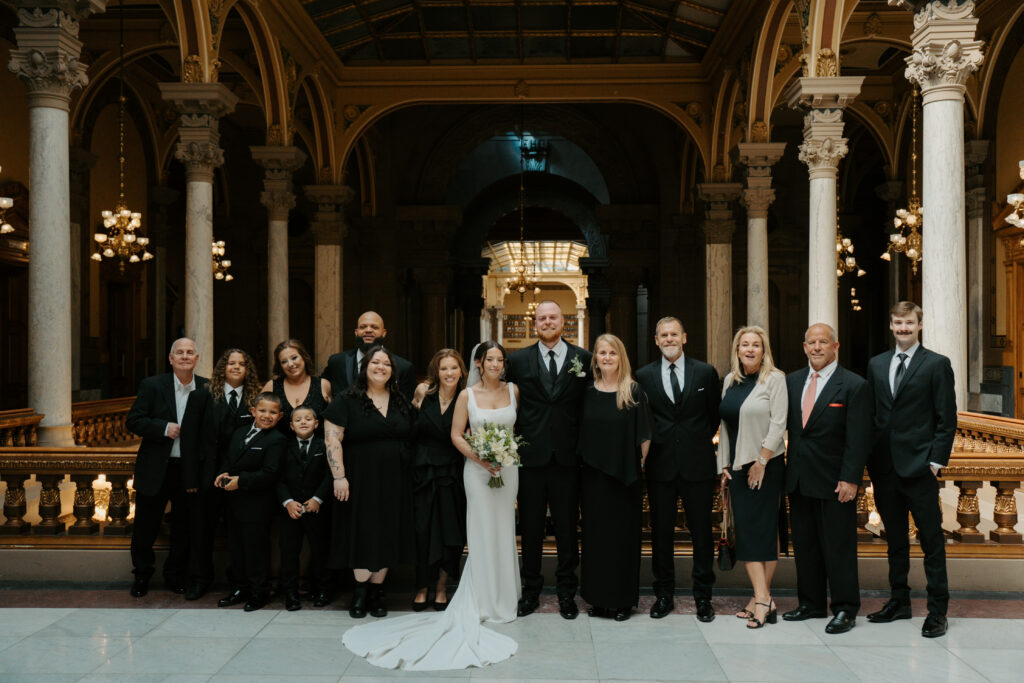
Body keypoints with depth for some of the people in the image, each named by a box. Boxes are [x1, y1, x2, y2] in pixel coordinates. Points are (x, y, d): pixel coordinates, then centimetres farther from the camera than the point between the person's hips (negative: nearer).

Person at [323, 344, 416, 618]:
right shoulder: (346, 400, -5)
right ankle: (360, 591, 14)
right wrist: (339, 477, -16)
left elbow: (411, 437, 19)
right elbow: (332, 440, -11)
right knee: (362, 534, -1)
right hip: (361, 480, -4)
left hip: (394, 482, 4)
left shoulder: (400, 402, 10)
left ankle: (377, 591, 17)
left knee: (387, 535, 6)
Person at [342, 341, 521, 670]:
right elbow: (456, 435, -4)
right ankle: (487, 603, 13)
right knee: (483, 533, 2)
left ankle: (504, 594, 25)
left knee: (504, 530, 10)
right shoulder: (467, 395, -5)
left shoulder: (513, 390, 3)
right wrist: (480, 459, -16)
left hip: (508, 467, 3)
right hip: (479, 469, -3)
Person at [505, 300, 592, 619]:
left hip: (568, 457, 0)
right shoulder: (518, 360, 5)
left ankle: (566, 592, 20)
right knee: (531, 527, 9)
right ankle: (531, 590, 22)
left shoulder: (583, 358, 4)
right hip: (531, 456, 1)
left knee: (567, 527, 7)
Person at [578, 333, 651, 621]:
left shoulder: (634, 392, -2)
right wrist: (581, 469, 3)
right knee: (595, 535, 8)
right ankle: (598, 598, 19)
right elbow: (581, 436, 8)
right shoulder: (588, 394, 6)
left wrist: (638, 464, -4)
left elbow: (645, 435, -1)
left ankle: (623, 600, 17)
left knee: (623, 536, 5)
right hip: (593, 476, 3)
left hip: (625, 478, -3)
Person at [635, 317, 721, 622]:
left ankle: (703, 596, 18)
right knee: (661, 531, 7)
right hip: (660, 465, 1)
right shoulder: (643, 376, 4)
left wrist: (702, 442, 8)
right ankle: (664, 594, 20)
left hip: (698, 464, 0)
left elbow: (714, 415, 10)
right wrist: (651, 444, 3)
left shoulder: (706, 373, 3)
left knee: (702, 531, 6)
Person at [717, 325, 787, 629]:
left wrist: (761, 462, -13)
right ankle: (763, 599, 6)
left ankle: (760, 598, 0)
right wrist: (724, 466, 10)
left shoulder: (775, 379, -5)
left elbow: (778, 424, -10)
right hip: (737, 466, 6)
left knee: (764, 530, -3)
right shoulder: (730, 380, 12)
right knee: (745, 531, 3)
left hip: (767, 466, -5)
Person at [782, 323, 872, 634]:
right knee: (804, 544, 13)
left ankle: (845, 609, 14)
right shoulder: (792, 381, 10)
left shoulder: (854, 386, -6)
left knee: (838, 547, 2)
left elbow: (858, 439, -10)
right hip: (798, 479, 5)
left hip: (834, 481, -5)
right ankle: (810, 603, 25)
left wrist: (850, 479, -16)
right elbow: (784, 423, 11)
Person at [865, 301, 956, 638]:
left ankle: (937, 609, 11)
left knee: (931, 539, 2)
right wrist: (871, 457, 6)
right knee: (895, 540, 13)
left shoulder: (937, 364, -2)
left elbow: (947, 419, -4)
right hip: (884, 467, 5)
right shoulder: (876, 364, 12)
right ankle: (899, 601, 24)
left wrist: (936, 461, -10)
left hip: (919, 466, -5)